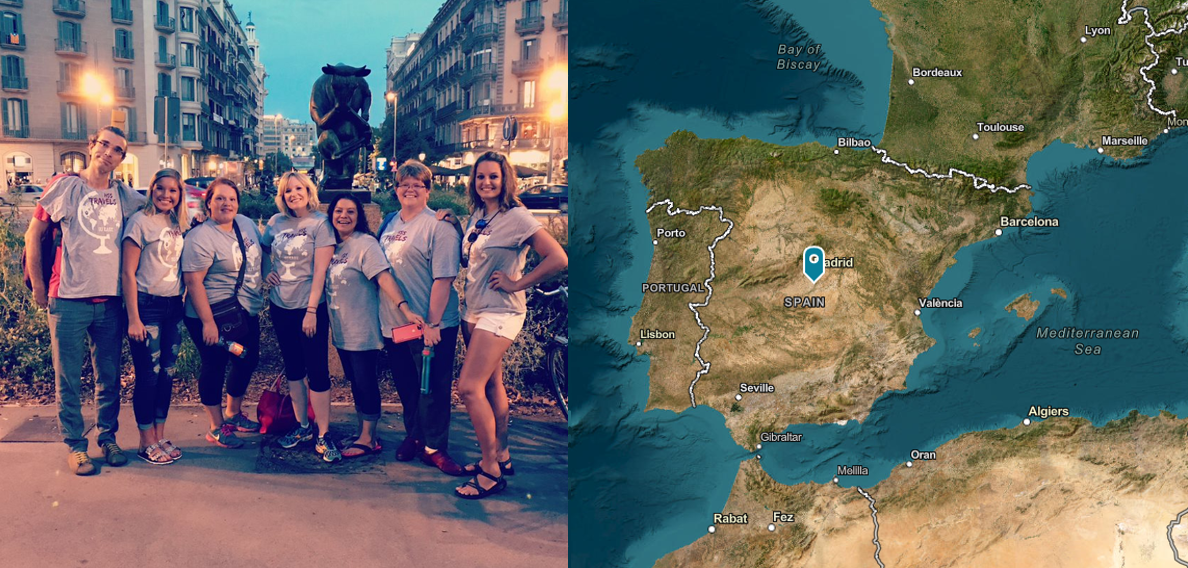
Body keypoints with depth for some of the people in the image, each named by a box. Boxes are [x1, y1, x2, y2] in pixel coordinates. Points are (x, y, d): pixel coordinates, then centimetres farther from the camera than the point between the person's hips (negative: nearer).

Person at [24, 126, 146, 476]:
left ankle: (108, 437, 23)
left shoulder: (127, 197, 7)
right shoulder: (64, 187, 0)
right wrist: (38, 286, 3)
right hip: (69, 300, -2)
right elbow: (33, 236, 6)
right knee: (69, 378, 3)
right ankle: (75, 445, 14)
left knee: (109, 377, 9)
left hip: (111, 301, 3)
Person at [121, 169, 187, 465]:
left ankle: (160, 437, 20)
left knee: (167, 373, 10)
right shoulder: (140, 221, -8)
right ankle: (146, 443, 11)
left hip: (173, 306, 6)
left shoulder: (177, 224, 10)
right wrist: (133, 319, -13)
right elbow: (128, 273, -10)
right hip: (147, 306, -6)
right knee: (148, 374, -1)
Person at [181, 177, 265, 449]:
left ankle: (234, 414, 38)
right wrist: (207, 322, -23)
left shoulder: (247, 224, 5)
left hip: (248, 312, 8)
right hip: (216, 315, -8)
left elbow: (260, 255, 22)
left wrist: (264, 279, 11)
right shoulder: (200, 237, -17)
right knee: (215, 367, 3)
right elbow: (193, 281, -21)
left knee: (249, 361, 18)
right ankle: (217, 428, 17)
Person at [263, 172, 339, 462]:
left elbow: (320, 270, -14)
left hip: (310, 308, -5)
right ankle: (302, 426, 27)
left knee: (317, 369, -3)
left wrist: (312, 310, -17)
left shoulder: (320, 223, -9)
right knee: (293, 368, 13)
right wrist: (266, 272, 4)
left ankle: (323, 435, 4)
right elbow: (261, 251, 23)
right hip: (280, 307, 5)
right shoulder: (276, 222, 5)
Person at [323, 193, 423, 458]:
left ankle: (369, 439, 11)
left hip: (362, 330, -7)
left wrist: (404, 308, -35)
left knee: (365, 381, 0)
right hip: (341, 331, 7)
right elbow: (330, 284, 15)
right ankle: (362, 433, 26)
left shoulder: (365, 244, -13)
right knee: (355, 381, 15)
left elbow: (384, 277, -24)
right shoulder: (332, 245, 9)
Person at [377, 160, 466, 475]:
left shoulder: (438, 226, -10)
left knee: (433, 388, 3)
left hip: (430, 326, -6)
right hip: (393, 323, 7)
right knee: (405, 386, 17)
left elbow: (443, 278, -16)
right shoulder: (389, 222, 11)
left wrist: (433, 323, -21)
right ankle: (414, 435, 33)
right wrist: (383, 315, 14)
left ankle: (434, 447, 14)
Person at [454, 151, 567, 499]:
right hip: (474, 311, 8)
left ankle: (491, 471, -2)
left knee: (469, 387, -12)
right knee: (491, 385, 15)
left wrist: (516, 283, -16)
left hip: (500, 312, -8)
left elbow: (558, 259, -21)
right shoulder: (477, 216, 10)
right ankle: (501, 456, 28)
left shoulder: (516, 217, -14)